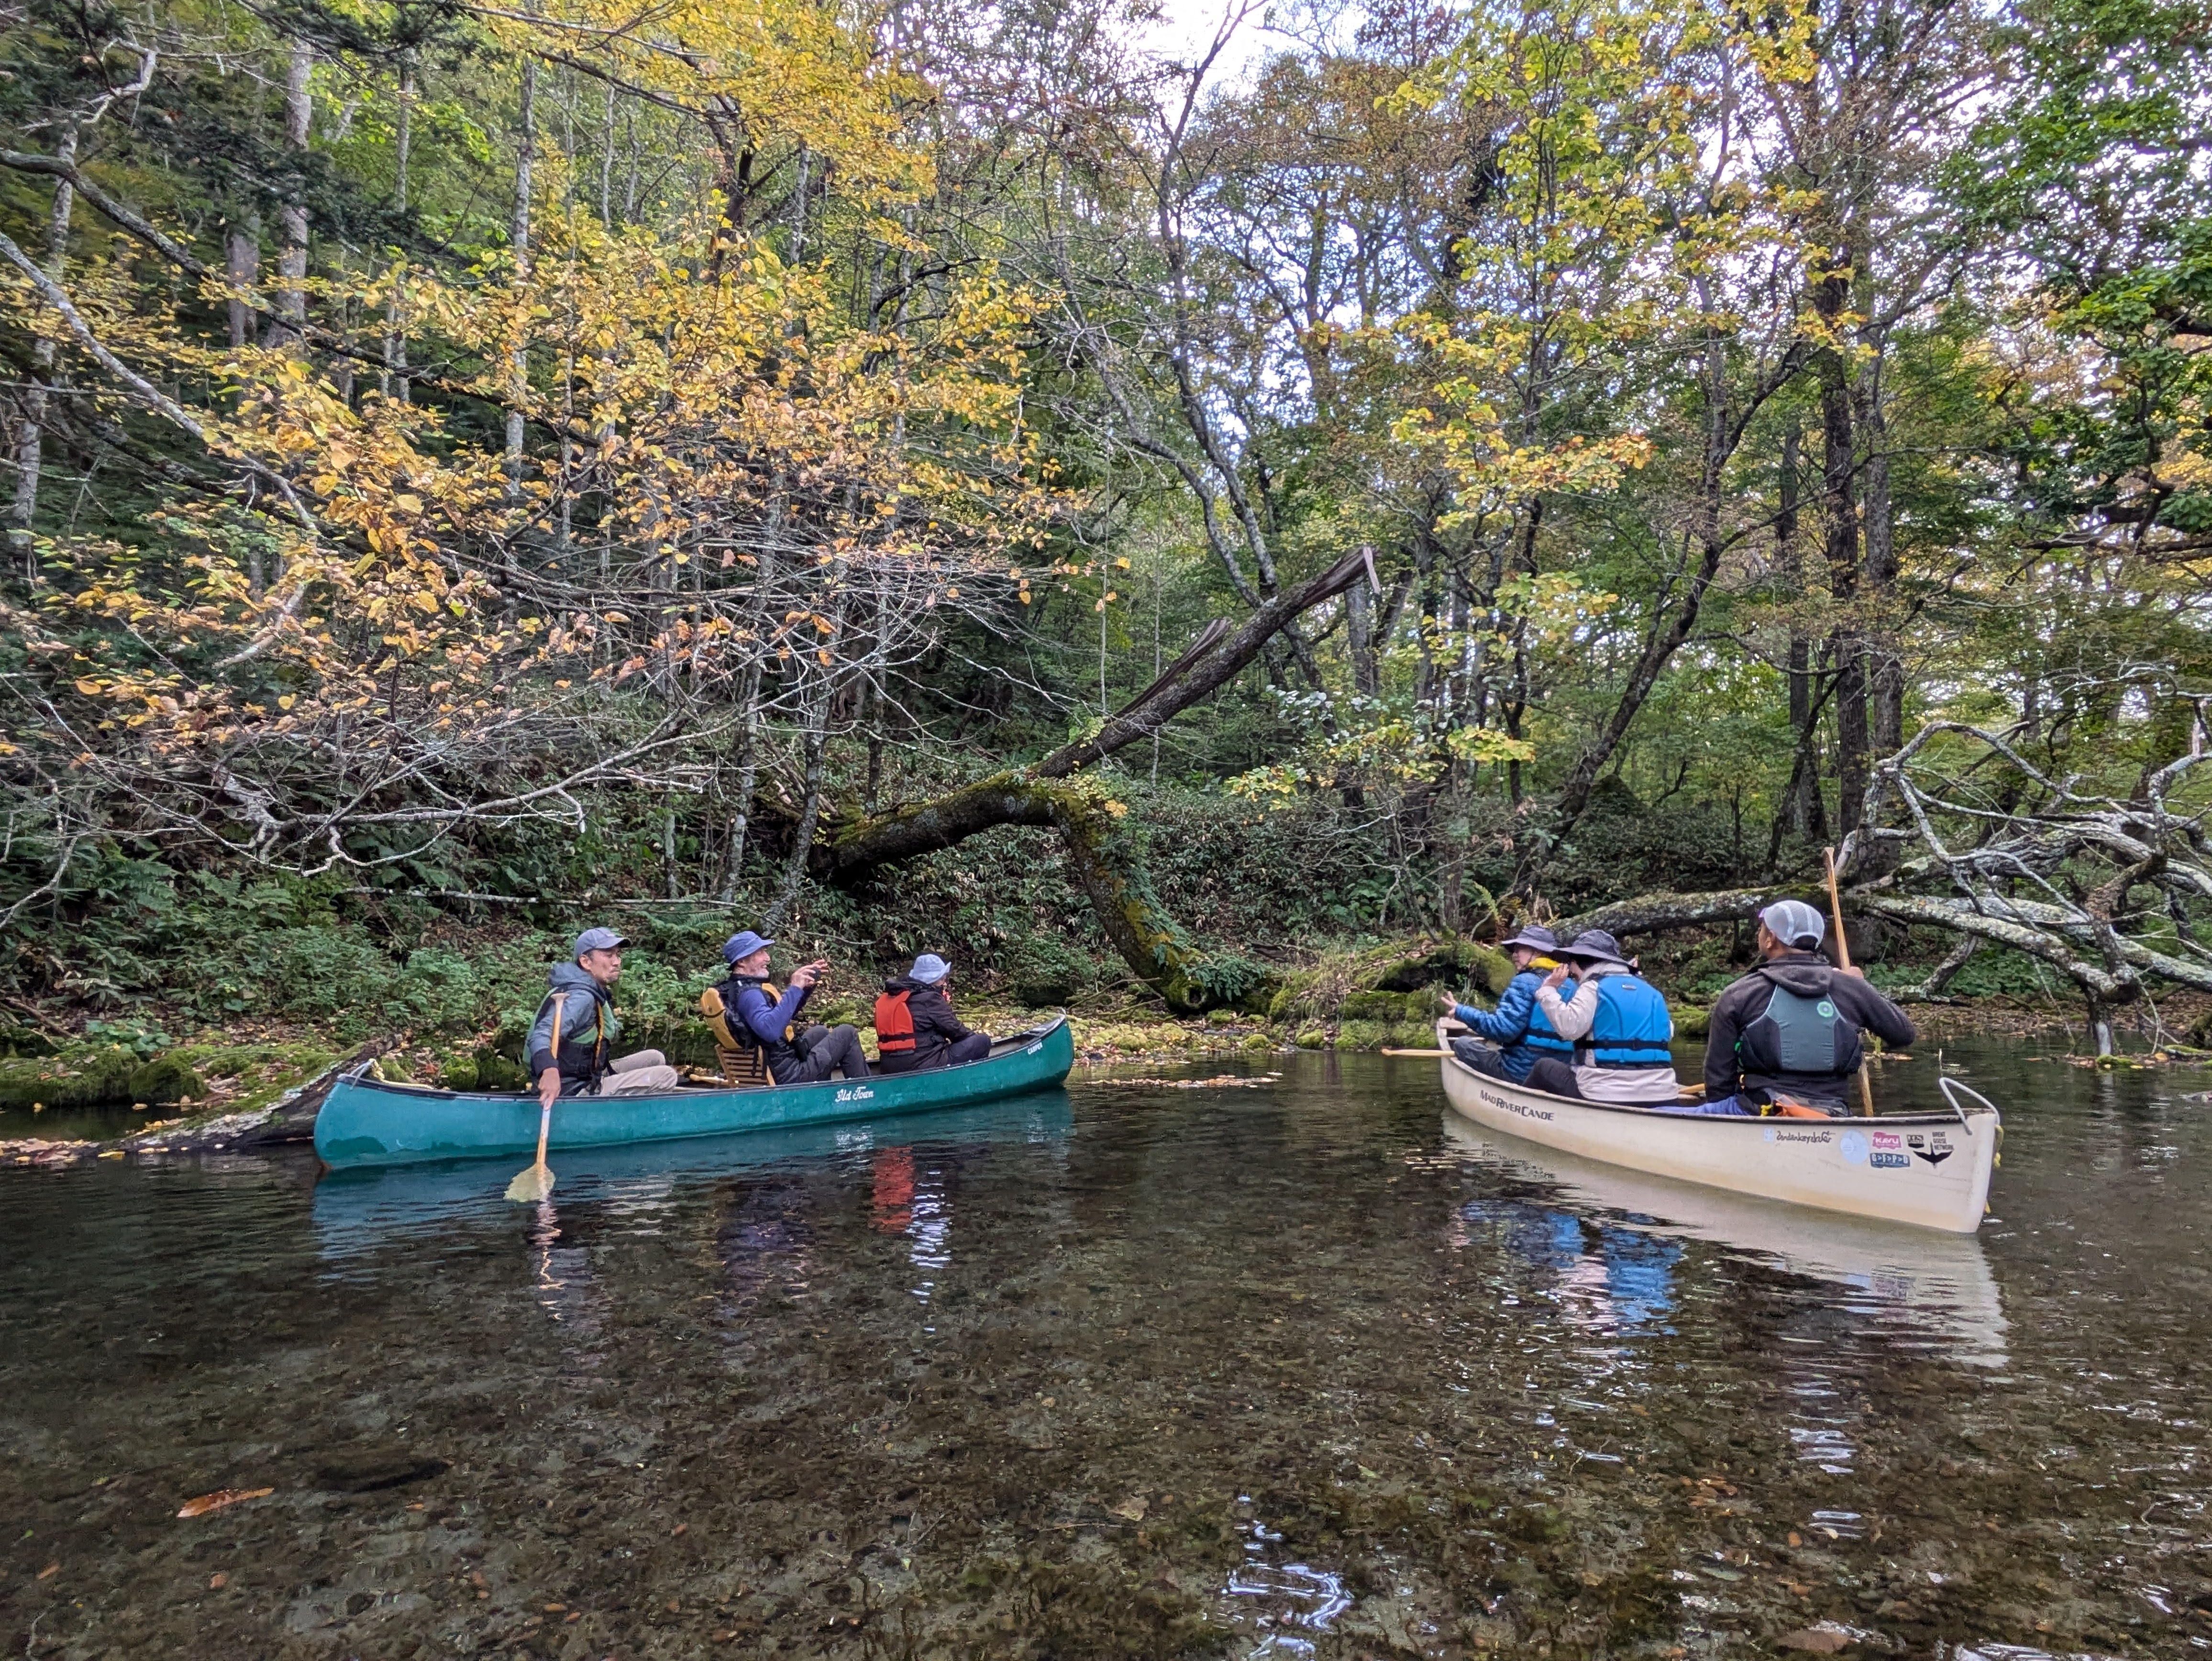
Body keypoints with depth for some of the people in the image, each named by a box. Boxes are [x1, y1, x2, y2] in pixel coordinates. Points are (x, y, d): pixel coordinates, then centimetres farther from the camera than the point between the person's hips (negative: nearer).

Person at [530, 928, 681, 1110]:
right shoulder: (582, 998, -20)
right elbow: (542, 1035, -36)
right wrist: (549, 1071, -53)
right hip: (576, 1092, -10)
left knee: (655, 1059, 16)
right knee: (667, 1076, -14)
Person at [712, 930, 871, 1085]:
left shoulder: (732, 988, 9)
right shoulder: (748, 994, -24)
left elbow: (785, 1013, 19)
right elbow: (770, 1031, -44)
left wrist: (807, 985, 7)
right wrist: (795, 989, -39)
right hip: (788, 1075, -10)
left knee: (821, 1032, 33)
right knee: (847, 1034, 3)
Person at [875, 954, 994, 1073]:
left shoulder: (890, 997, 13)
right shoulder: (930, 999, -11)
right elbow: (954, 1030, -3)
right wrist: (976, 1036, 15)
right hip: (922, 1067, -9)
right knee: (982, 1042, -2)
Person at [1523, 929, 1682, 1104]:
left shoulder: (1594, 986, -3)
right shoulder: (1652, 991, 17)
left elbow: (1569, 1026, -17)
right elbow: (1668, 1034, 22)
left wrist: (1548, 990, -7)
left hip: (1605, 1097, -5)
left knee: (1544, 1067, 17)